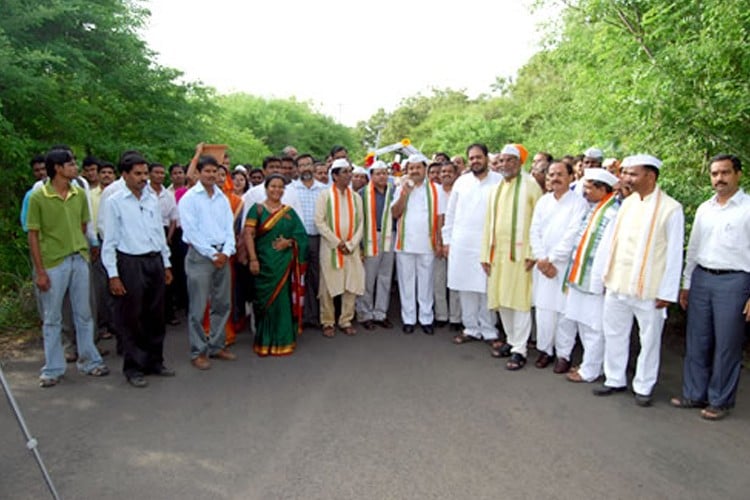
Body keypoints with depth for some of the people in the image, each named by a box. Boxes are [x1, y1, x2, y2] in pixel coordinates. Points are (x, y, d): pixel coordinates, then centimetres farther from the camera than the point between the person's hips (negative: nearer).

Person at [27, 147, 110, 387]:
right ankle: (53, 368, 21)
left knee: (84, 315, 12)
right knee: (52, 318, 9)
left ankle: (89, 361, 26)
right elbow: (33, 235, -6)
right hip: (53, 264, -3)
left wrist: (83, 252, 7)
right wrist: (40, 271, -8)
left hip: (79, 260, 4)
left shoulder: (80, 194, 2)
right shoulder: (38, 197, -9)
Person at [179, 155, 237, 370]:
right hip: (200, 255, -5)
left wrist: (226, 251, -6)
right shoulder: (189, 198, -4)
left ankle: (216, 346, 22)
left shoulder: (222, 198, 12)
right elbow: (191, 231, -10)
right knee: (198, 308, -1)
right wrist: (213, 254, -12)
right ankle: (198, 352, 8)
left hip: (222, 255, 6)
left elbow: (229, 226, 9)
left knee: (222, 304, 10)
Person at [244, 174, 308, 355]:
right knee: (265, 300, 3)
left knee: (283, 300, 5)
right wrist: (253, 259, -15)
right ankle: (264, 341, 15)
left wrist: (289, 242, -10)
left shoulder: (289, 211, 10)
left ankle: (282, 340, 17)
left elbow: (301, 234, 10)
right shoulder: (257, 209, 1)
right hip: (264, 262, -2)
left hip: (284, 263, 2)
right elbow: (248, 234, -6)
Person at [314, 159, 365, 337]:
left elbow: (360, 223, 7)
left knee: (352, 285, 2)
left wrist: (350, 244, -6)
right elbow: (319, 221, -8)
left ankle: (346, 321, 14)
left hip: (351, 248, 3)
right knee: (328, 286, 0)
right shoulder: (325, 195, -1)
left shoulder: (356, 197, 10)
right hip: (330, 247, -3)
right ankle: (328, 322, 12)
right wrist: (337, 243, -11)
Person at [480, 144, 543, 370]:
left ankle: (520, 350, 4)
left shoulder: (530, 185, -3)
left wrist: (533, 252, -14)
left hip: (519, 252, -6)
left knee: (519, 300, -4)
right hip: (497, 251, 6)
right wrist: (486, 254, 11)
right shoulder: (496, 190, 15)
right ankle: (512, 340, 26)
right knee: (501, 299, 10)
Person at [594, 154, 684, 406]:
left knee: (649, 339, 8)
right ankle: (615, 379, 28)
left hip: (648, 289, -5)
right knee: (614, 334, 13)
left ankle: (643, 387, 24)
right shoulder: (627, 203, 8)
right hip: (617, 284, 6)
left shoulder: (670, 208, -9)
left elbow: (674, 253, -8)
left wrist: (667, 292, -10)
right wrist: (608, 276, 8)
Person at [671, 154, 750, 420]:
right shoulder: (704, 209, 12)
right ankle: (694, 393, 24)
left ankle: (720, 400, 18)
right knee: (696, 341, 10)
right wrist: (686, 284, 15)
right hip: (701, 278, 5)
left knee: (726, 345, 4)